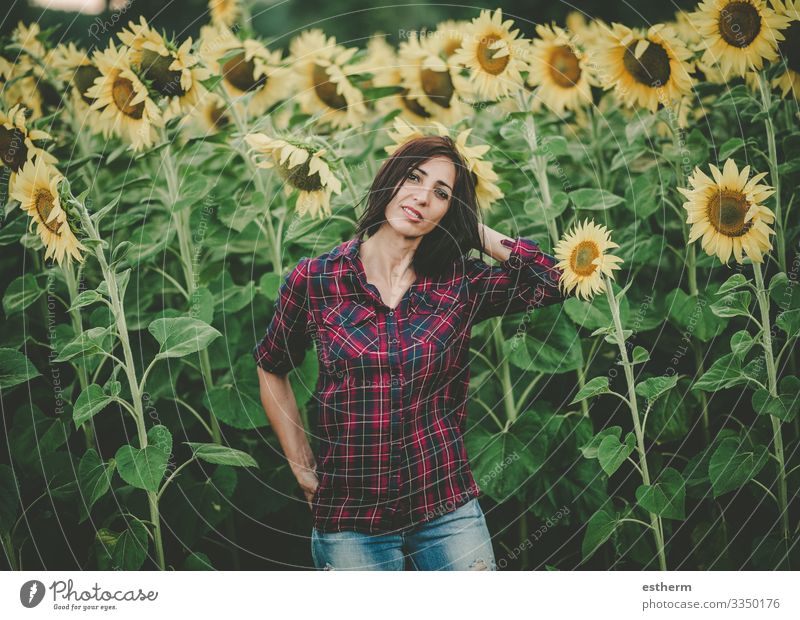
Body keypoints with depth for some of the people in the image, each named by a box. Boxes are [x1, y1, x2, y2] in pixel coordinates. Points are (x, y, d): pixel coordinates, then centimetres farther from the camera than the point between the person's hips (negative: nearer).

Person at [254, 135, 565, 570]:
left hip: (448, 512, 1)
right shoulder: (314, 280, -2)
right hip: (349, 524, -1)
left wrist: (478, 233, -3)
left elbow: (558, 279, -11)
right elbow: (271, 370, 12)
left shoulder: (459, 284, 0)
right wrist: (304, 471, 8)